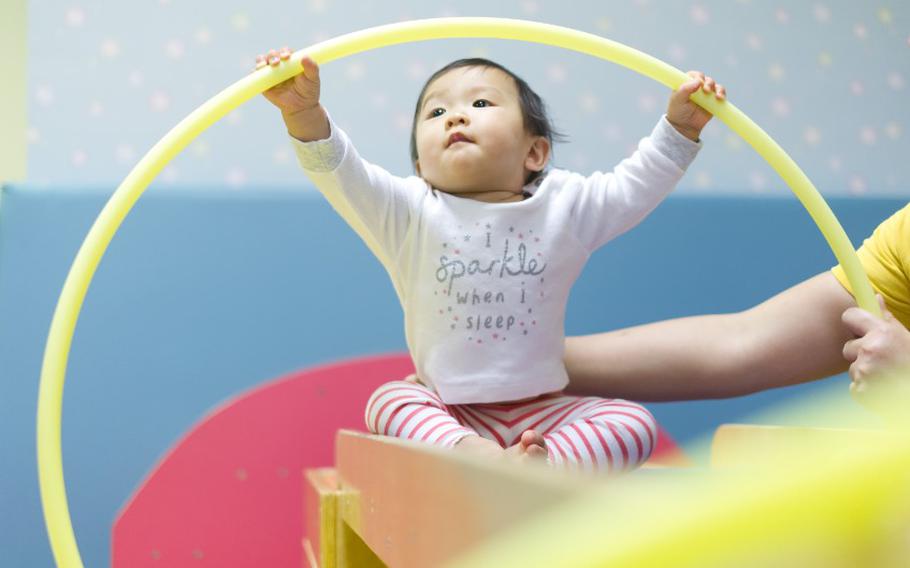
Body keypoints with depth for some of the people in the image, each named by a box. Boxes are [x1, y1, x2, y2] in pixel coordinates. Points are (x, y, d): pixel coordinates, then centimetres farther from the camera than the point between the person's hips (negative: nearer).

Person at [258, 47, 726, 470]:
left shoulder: (564, 207, 4)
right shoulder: (410, 213, -3)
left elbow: (634, 187, 9)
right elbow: (342, 175, -15)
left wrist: (678, 128, -3)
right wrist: (305, 114, -32)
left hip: (541, 412, 1)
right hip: (445, 413, -1)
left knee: (635, 423, -19)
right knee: (388, 401, -27)